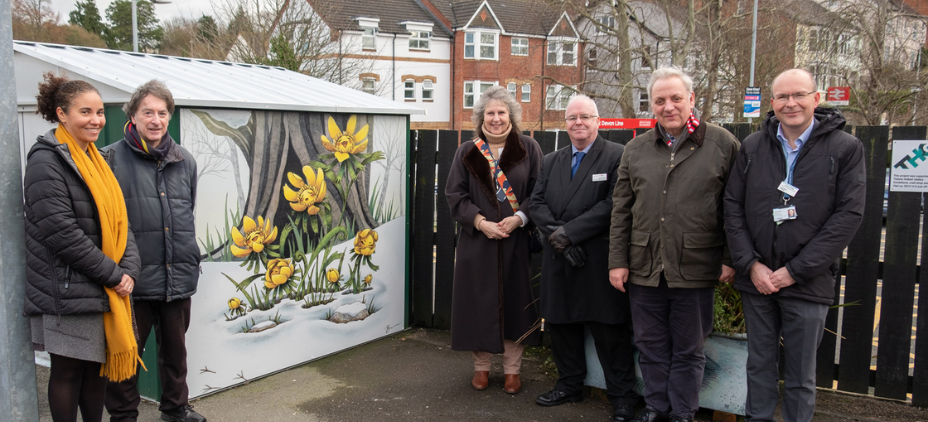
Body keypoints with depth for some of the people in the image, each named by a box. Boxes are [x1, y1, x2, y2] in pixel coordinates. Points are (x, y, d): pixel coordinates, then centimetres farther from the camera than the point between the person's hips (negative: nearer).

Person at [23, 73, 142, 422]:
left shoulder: (96, 160, 13)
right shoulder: (47, 161, -12)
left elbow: (119, 219, 11)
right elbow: (61, 232, -19)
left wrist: (129, 269, -4)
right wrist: (112, 275, -15)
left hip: (104, 290, 7)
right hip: (67, 290, -7)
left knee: (96, 366, 14)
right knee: (68, 370, 4)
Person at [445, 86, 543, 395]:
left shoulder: (528, 148, 3)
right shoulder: (467, 152, 5)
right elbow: (455, 194, 0)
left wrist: (519, 218, -16)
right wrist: (480, 222, -13)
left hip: (517, 240, 0)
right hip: (477, 240, 1)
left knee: (515, 301, 5)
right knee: (480, 301, 5)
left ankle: (512, 370, 19)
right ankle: (481, 367, 21)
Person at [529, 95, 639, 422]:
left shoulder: (617, 156, -4)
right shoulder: (551, 161, 15)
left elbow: (613, 205, -14)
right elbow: (537, 203, 8)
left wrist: (568, 232, -16)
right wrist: (557, 236, -10)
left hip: (599, 261, -6)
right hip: (559, 261, 6)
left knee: (610, 331, 0)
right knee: (561, 325, 14)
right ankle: (570, 385, 32)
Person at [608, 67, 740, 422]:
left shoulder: (722, 144, -1)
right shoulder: (636, 149, 8)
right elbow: (621, 210, 8)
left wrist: (730, 259, -5)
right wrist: (618, 260, 4)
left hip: (695, 269, -3)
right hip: (644, 268, 3)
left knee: (688, 349, 11)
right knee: (651, 345, 14)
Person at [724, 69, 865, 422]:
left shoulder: (846, 148, -3)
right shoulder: (752, 147, 5)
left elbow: (849, 214, -8)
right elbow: (733, 207, 4)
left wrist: (795, 270, -13)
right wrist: (750, 264, -7)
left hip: (808, 283, -2)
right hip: (756, 279, 3)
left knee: (801, 376, 9)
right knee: (759, 365, 14)